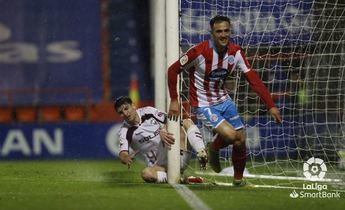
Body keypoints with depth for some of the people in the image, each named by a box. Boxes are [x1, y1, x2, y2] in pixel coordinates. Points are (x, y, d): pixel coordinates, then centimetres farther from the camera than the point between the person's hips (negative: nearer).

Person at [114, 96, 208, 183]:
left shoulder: (148, 111, 6)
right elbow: (123, 154, -13)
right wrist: (126, 158, -38)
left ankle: (202, 154, -33)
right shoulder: (124, 132, 0)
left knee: (187, 122, -15)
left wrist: (163, 131, -26)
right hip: (159, 166, -2)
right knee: (146, 173, -36)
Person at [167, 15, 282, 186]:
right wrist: (174, 100, -15)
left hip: (223, 100, 5)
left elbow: (253, 79, -8)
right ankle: (214, 148, 13)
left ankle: (238, 178, 27)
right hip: (203, 105, -5)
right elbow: (173, 70, -13)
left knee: (241, 140, 3)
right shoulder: (199, 51, -23)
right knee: (230, 135, -22)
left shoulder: (235, 52, -8)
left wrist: (270, 106, -15)